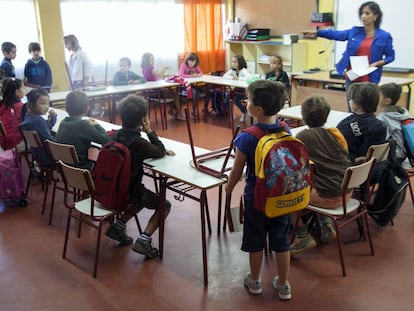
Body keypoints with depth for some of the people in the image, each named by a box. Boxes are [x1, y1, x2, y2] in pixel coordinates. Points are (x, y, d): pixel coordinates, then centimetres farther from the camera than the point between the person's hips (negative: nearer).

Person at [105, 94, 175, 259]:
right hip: (127, 193, -7)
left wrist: (163, 151, 7)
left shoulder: (116, 135, 0)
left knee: (144, 196, 33)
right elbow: (161, 152, -8)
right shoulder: (137, 142, -25)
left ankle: (118, 226, 20)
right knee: (165, 205, 10)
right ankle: (144, 240, -3)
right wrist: (149, 131, -5)